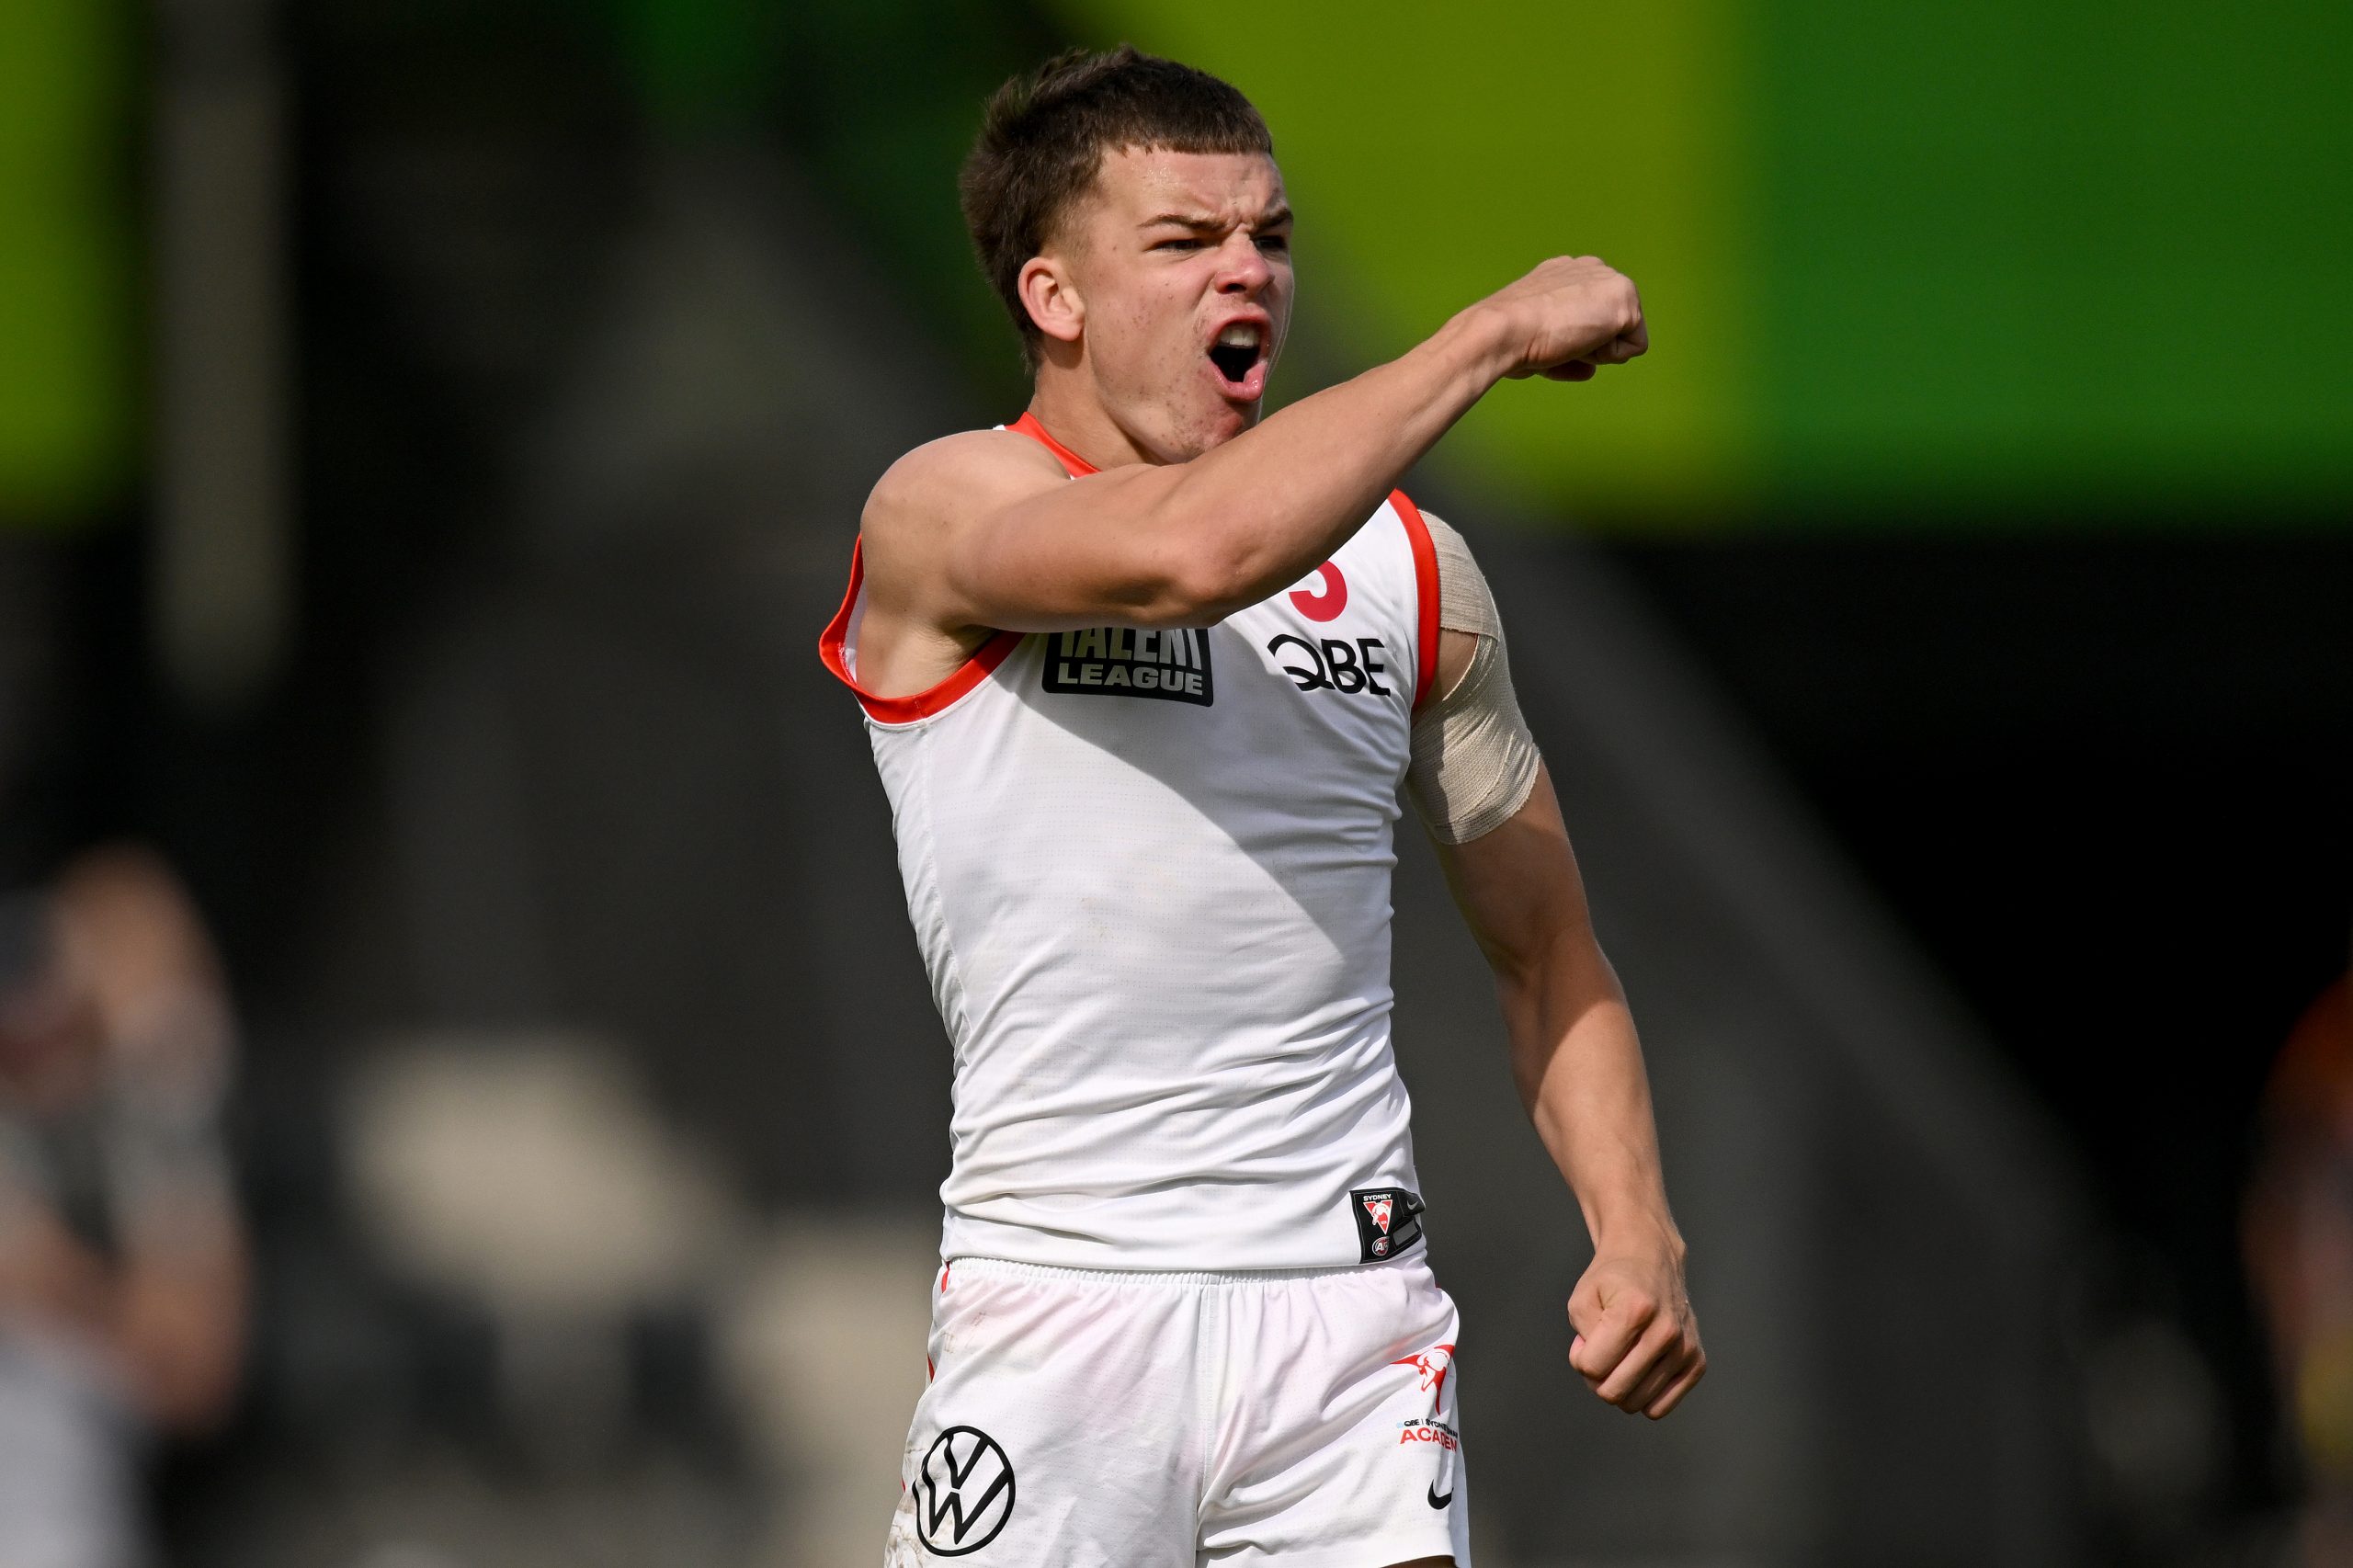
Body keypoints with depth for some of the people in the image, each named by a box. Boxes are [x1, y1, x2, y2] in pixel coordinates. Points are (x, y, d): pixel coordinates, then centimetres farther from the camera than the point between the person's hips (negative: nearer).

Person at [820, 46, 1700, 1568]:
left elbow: (1545, 947, 20)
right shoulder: (942, 513, -3)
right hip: (1064, 1305, -4)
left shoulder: (1410, 567, 13)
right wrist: (1493, 334, -17)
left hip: (1354, 1305, 4)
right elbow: (1194, 553, -25)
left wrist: (1636, 1233, 4)